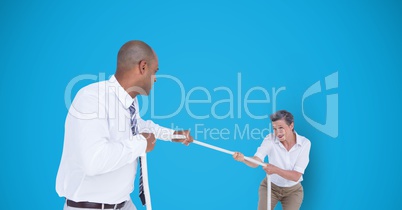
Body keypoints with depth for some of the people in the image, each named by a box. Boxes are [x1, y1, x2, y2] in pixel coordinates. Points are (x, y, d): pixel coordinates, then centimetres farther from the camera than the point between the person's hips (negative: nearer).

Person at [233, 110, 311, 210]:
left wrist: (275, 170, -39)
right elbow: (255, 162, -30)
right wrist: (243, 159, -52)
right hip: (270, 187, 0)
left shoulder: (304, 143, -17)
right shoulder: (270, 139, -17)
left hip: (293, 190, 0)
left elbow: (296, 176, -23)